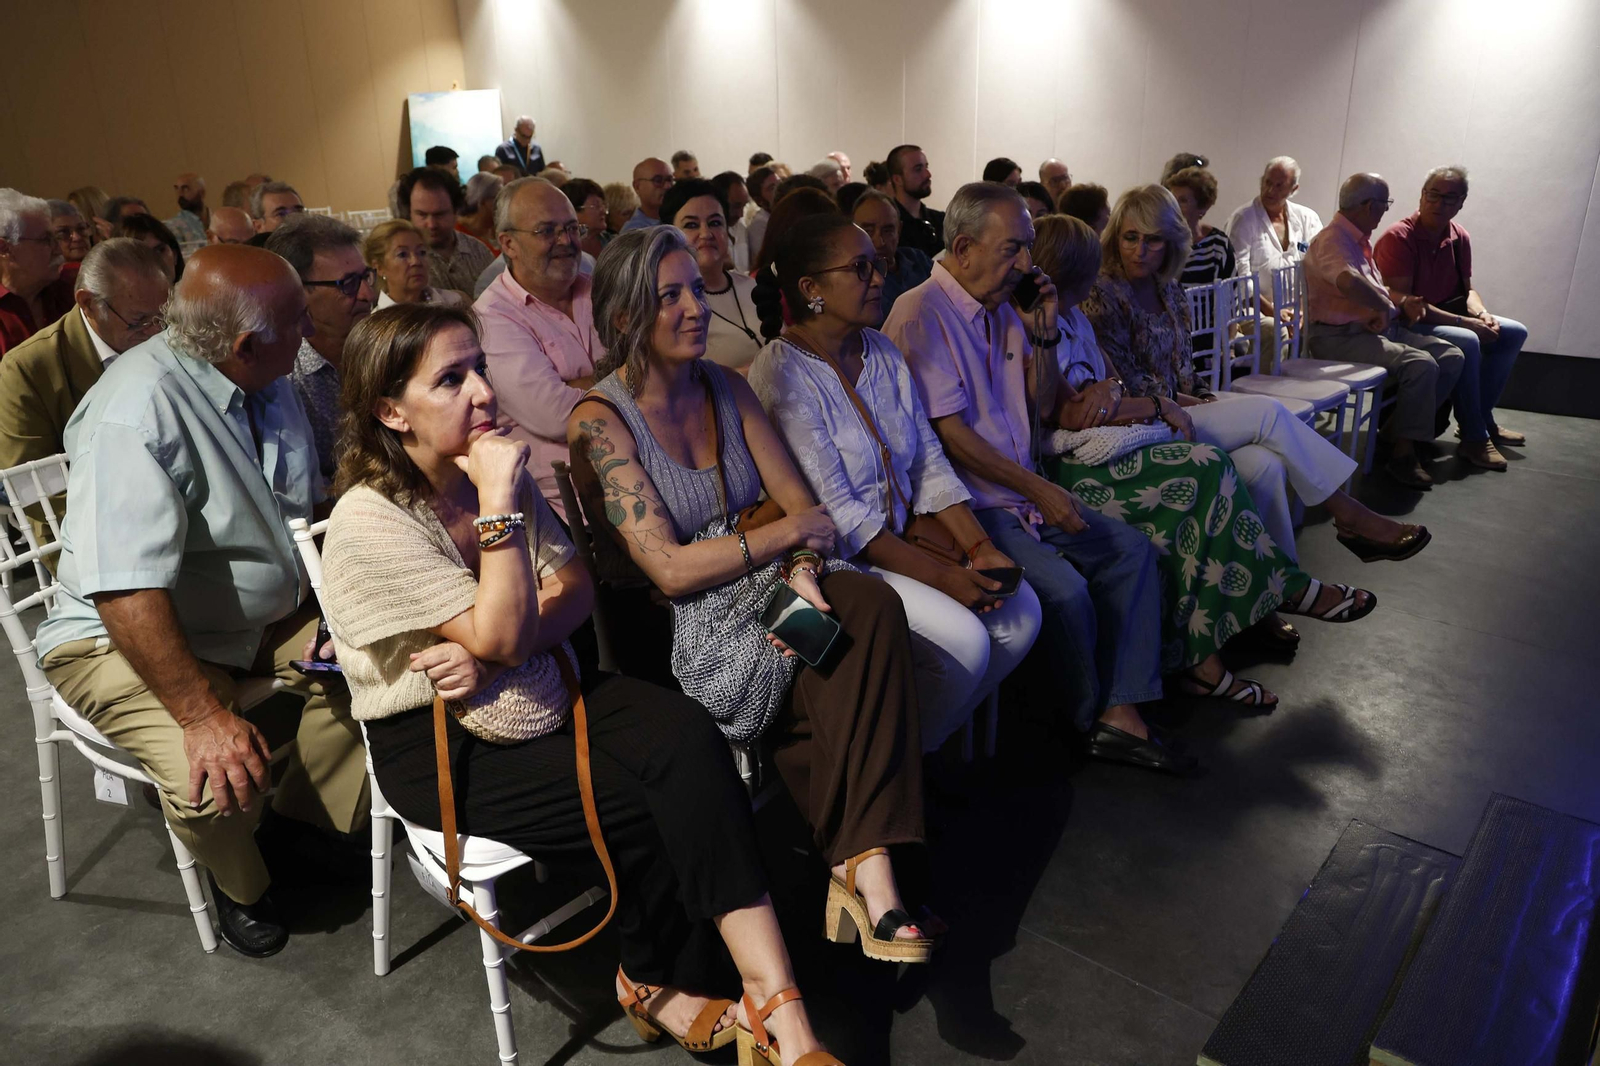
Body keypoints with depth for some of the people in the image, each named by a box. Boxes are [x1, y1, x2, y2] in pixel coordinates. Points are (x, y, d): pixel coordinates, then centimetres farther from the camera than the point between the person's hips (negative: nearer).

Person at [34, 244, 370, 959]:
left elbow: (305, 511, 7)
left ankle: (302, 820, 11)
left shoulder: (267, 386, -3)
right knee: (215, 779, -29)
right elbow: (126, 589, -33)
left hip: (260, 618, 8)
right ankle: (238, 884, 6)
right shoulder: (138, 405, -28)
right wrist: (204, 714, -33)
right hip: (123, 634, -7)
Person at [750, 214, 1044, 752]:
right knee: (964, 641, -21)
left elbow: (929, 461, 8)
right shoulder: (783, 374, -18)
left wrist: (980, 547, -5)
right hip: (834, 560, -8)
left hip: (900, 541, 8)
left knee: (1021, 611, -3)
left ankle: (933, 738, 15)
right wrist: (941, 576, -21)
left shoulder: (882, 352, 7)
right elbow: (835, 511, -22)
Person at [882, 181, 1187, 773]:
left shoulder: (1001, 309, 14)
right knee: (1065, 590, -25)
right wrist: (1038, 490, -17)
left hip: (1021, 494, 9)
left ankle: (1121, 711, -2)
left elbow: (1043, 408, 19)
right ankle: (1087, 719, 3)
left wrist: (1044, 332, 5)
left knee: (1132, 548, 1)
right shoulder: (922, 313, -13)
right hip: (966, 505, -9)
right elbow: (949, 432, -18)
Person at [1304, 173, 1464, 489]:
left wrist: (1401, 300, 11)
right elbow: (1349, 282, -35)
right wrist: (1384, 307, -22)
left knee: (1451, 356, 1)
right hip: (1340, 336, -10)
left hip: (1379, 329, 10)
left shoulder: (1360, 240, 20)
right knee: (1420, 364, -27)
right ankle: (1402, 452, -16)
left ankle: (1397, 429, 4)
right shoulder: (1332, 240, -13)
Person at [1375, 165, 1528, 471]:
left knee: (1514, 333, 7)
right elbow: (1401, 302, -25)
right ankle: (1474, 439, -19)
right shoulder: (1398, 238, -19)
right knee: (1467, 342, -31)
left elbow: (1467, 289, 15)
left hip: (1445, 318, 9)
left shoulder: (1460, 238, 5)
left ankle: (1482, 418, 15)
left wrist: (1481, 314, -10)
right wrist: (1465, 322, -26)